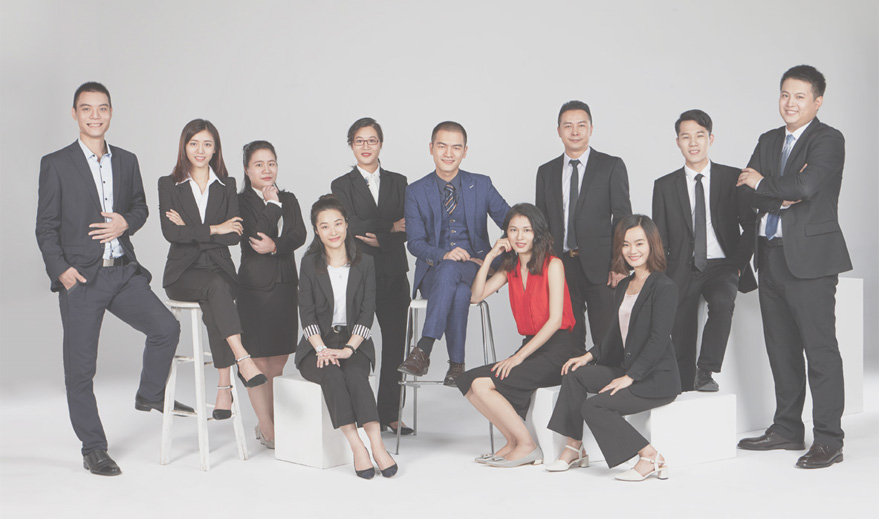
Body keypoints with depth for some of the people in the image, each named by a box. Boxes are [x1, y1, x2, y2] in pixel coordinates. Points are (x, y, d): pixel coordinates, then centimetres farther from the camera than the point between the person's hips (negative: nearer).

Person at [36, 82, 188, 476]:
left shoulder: (127, 161, 11)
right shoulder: (56, 164, -1)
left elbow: (140, 206, 21)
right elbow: (46, 226, -2)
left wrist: (126, 222, -2)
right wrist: (60, 269, -15)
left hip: (123, 271, 4)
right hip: (80, 278, -4)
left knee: (166, 327, -9)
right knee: (80, 367, 2)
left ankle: (150, 395, 18)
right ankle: (93, 450, 14)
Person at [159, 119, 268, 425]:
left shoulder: (227, 186, 12)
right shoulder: (169, 185, 7)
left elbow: (234, 235, -2)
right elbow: (170, 233, -8)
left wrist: (191, 230, -7)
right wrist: (214, 230, -10)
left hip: (219, 269, 1)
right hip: (183, 273, -1)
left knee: (213, 305, -34)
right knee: (216, 287, -36)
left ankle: (223, 387, -34)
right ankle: (243, 360, -46)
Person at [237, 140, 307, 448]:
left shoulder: (289, 200, 13)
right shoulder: (241, 202, -2)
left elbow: (300, 235, -1)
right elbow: (254, 237, -16)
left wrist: (275, 245, -17)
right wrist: (271, 204, -9)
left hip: (285, 286, 5)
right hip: (254, 287, -5)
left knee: (279, 360, 7)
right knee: (258, 360, -3)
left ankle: (269, 424, 18)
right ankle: (268, 429, 5)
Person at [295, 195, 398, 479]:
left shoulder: (364, 263, 8)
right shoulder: (310, 264, 7)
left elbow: (367, 312, 0)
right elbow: (307, 312, -1)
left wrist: (348, 348, -15)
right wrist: (322, 348, -18)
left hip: (354, 343, 0)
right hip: (318, 344, 0)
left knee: (354, 373, -33)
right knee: (332, 374, -33)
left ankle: (377, 444, -40)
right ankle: (357, 447, -36)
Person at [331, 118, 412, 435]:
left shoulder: (398, 183, 14)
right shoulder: (342, 186, 6)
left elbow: (409, 229, 4)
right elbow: (352, 226, -9)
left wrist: (379, 239, -9)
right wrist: (391, 227, -7)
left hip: (394, 274, 3)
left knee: (395, 344, 3)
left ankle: (389, 414, 12)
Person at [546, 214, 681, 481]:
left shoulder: (665, 287, -12)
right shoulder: (624, 286, 15)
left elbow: (658, 340, -18)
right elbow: (615, 334, 20)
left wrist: (630, 377, -20)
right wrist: (589, 356, 6)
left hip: (658, 379, -8)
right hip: (627, 369, 8)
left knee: (593, 406, -20)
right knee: (574, 374, -5)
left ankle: (651, 458, -13)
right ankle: (574, 448, 0)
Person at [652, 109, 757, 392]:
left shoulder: (734, 178, 5)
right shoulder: (664, 186, 8)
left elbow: (750, 226, 6)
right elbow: (660, 239, 9)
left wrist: (738, 265, -5)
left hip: (722, 266, -1)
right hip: (682, 271, 1)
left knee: (722, 302, -33)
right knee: (681, 342, -4)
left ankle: (706, 372, -27)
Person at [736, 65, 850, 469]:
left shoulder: (828, 140, -6)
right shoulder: (768, 141, 15)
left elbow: (806, 186, -22)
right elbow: (747, 192, 3)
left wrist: (762, 183, -7)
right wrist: (783, 198, -13)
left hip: (810, 257, -7)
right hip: (771, 255, 7)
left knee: (820, 348, -5)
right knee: (781, 347, 13)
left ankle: (828, 440, 0)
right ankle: (787, 429, 24)